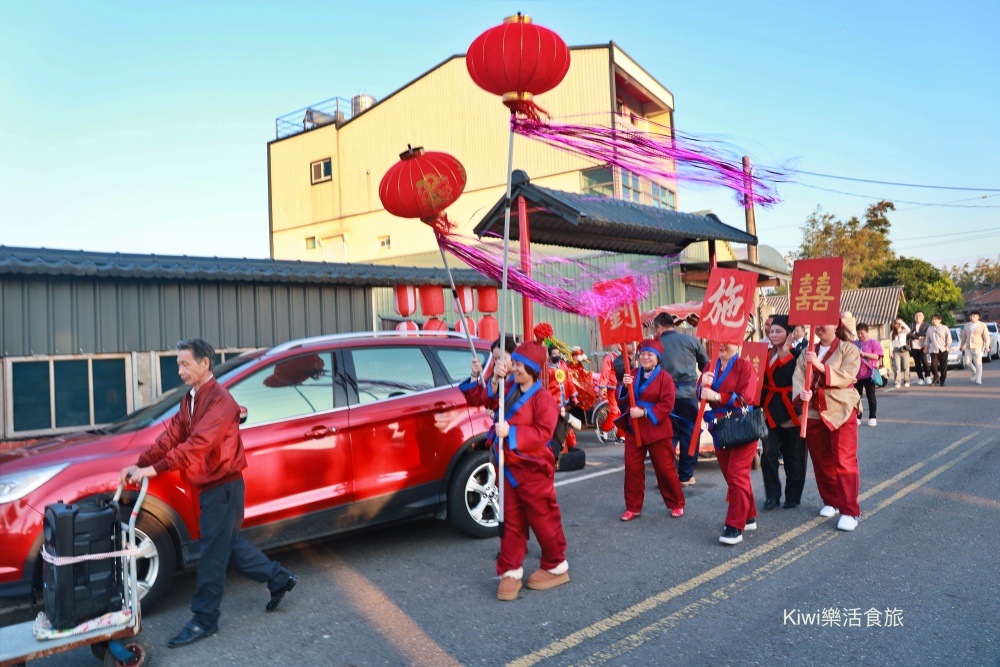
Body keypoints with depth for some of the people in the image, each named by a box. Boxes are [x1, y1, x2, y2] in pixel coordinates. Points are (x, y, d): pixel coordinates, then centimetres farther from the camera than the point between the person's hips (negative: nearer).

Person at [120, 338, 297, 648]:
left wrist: (156, 468, -33)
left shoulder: (219, 400, -19)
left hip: (222, 486, -9)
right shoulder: (190, 400, 11)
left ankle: (204, 620, 13)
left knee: (212, 553, 0)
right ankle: (279, 578, 31)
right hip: (210, 486, 10)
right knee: (229, 543, 18)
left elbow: (198, 443, -30)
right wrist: (140, 464, -7)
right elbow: (171, 436, 4)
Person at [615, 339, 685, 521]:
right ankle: (633, 507, 16)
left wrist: (644, 413, -20)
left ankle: (677, 504, 22)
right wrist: (624, 386, -15)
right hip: (633, 428, 4)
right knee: (632, 468, 5)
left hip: (656, 429, -4)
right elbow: (621, 400, 5)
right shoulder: (632, 374, 8)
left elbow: (667, 405, -14)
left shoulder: (664, 377, -7)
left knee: (665, 468, 4)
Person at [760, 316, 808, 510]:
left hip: (791, 410, -4)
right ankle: (772, 495, 10)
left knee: (793, 455, 7)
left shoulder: (796, 354, -7)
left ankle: (793, 495, 20)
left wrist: (784, 355, -22)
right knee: (768, 454, 0)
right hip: (771, 410, 4)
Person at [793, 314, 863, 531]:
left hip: (841, 411, -5)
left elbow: (846, 377, -16)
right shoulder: (808, 351, 12)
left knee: (844, 462, -8)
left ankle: (850, 512, -5)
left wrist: (820, 366, -27)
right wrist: (801, 392, -22)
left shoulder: (849, 349, -1)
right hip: (814, 412, 5)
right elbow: (798, 375, -1)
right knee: (821, 461, 11)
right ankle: (831, 502, 27)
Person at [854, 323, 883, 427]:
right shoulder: (855, 343, 9)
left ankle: (872, 417, 8)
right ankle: (857, 417, 13)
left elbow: (876, 356, -11)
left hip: (868, 374, -4)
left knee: (871, 396, 2)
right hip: (857, 374, 4)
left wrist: (862, 353, -18)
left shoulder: (873, 342, -1)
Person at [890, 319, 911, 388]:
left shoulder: (904, 331, 6)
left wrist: (902, 323, -17)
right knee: (897, 367, -6)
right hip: (896, 350, 1)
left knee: (906, 367, 1)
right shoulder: (892, 333, 11)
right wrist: (891, 352, 2)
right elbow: (891, 343, 10)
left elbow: (909, 330, -19)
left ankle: (906, 381, 12)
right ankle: (897, 382, -8)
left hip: (904, 350, -1)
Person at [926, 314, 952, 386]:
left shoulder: (944, 328, 4)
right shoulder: (929, 329, 12)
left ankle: (942, 381, 12)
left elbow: (949, 337, 2)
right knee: (933, 365, -12)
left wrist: (948, 345, -7)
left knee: (943, 366, 1)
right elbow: (928, 340, 18)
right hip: (933, 350, 1)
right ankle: (936, 378, 10)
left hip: (943, 350, -1)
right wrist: (927, 347, 13)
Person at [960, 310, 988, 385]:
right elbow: (963, 336, 20)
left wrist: (987, 346, -12)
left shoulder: (982, 325, 1)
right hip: (968, 347, 5)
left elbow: (986, 337, -3)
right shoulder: (967, 325, 15)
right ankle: (974, 374, 28)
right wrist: (961, 345, 19)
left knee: (978, 363, -5)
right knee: (968, 362, 3)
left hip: (978, 347, -5)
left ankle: (978, 379, -3)